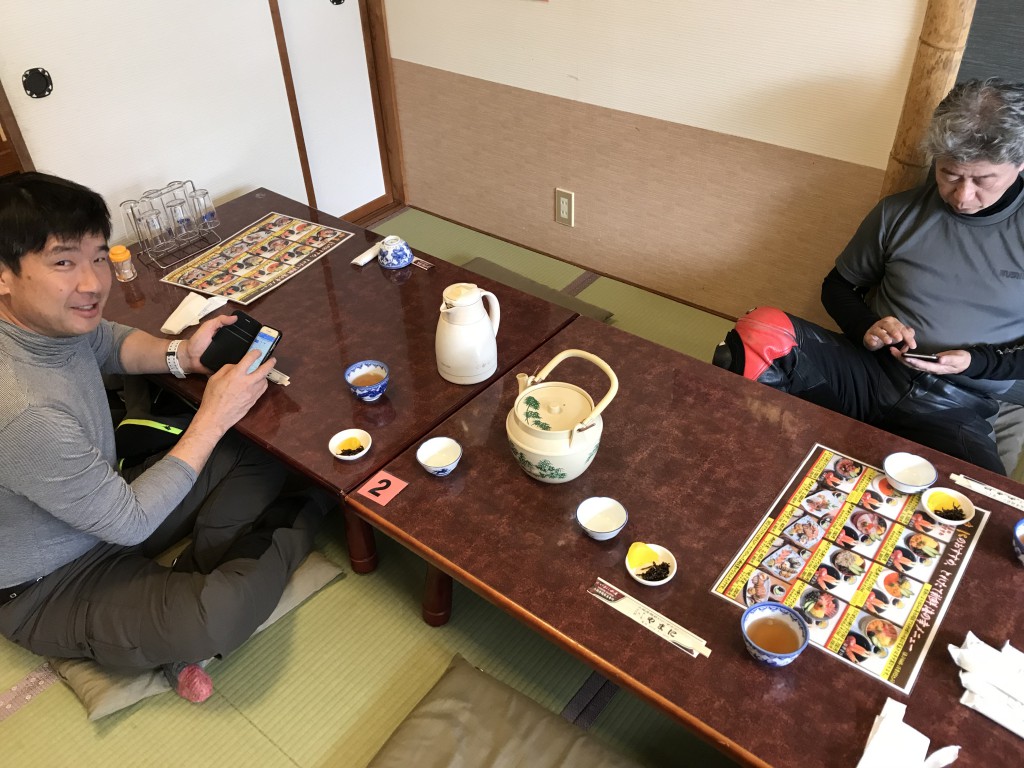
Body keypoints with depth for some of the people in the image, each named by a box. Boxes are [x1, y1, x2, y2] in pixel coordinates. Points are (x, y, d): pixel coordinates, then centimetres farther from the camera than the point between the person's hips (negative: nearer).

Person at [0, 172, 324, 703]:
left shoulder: (53, 316, -13)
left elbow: (108, 343, 12)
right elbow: (129, 522, -26)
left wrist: (179, 355, -10)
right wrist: (214, 417, -23)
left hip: (96, 506, 8)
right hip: (50, 589, -8)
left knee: (260, 459, 1)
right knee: (221, 612, -31)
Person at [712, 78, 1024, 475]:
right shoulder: (899, 213, 6)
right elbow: (838, 285, 17)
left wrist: (975, 362, -13)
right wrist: (867, 326, -5)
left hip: (955, 411, -1)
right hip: (869, 374, 1)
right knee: (759, 334, -30)